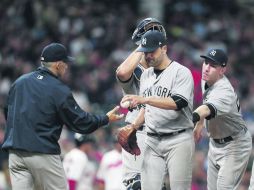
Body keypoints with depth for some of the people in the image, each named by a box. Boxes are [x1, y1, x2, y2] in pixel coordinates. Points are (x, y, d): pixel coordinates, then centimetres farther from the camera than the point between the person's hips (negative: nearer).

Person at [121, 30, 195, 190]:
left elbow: (177, 103, -24)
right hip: (152, 141, 6)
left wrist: (144, 99, -29)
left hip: (178, 141, -6)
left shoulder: (181, 72, -8)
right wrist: (134, 126, 9)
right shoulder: (146, 75, 15)